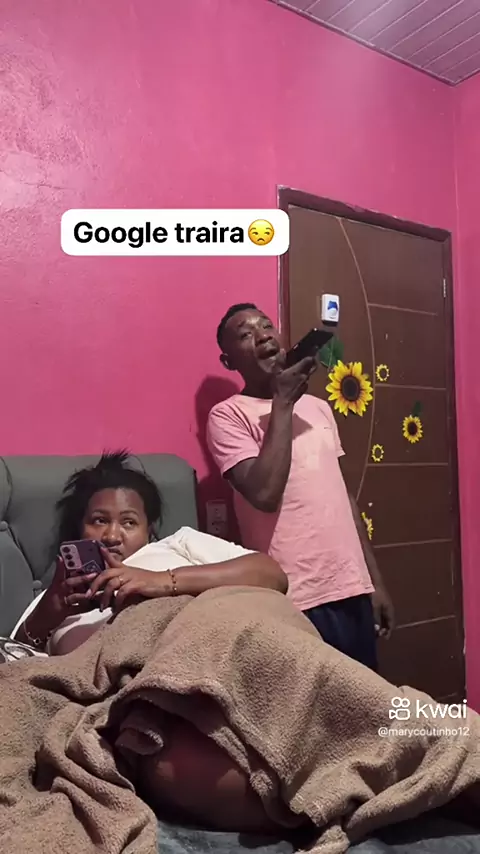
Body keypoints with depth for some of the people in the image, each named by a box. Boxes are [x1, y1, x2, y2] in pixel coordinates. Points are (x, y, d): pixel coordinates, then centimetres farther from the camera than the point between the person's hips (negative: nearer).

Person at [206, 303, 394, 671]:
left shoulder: (318, 408, 14)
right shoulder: (228, 415, -6)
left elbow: (344, 494, 16)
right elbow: (265, 494, -21)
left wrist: (375, 580, 14)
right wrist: (282, 403, -15)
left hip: (352, 587, 6)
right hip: (298, 598, -6)